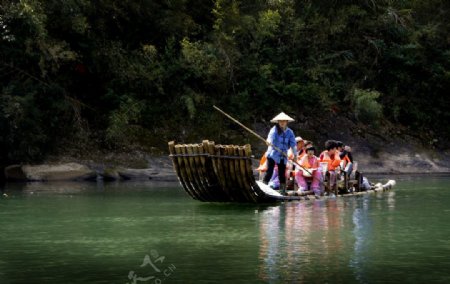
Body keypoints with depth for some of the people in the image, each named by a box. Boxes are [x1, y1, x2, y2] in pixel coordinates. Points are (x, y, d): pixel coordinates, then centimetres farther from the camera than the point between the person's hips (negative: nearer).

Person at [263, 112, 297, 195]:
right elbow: (271, 136, -25)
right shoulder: (274, 129, -5)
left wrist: (295, 155, -2)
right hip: (272, 154, -3)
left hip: (283, 156, 3)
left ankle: (283, 190, 16)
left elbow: (293, 144, 5)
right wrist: (269, 142, -47)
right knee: (269, 171, -13)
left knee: (282, 174, 7)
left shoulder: (289, 132, 6)